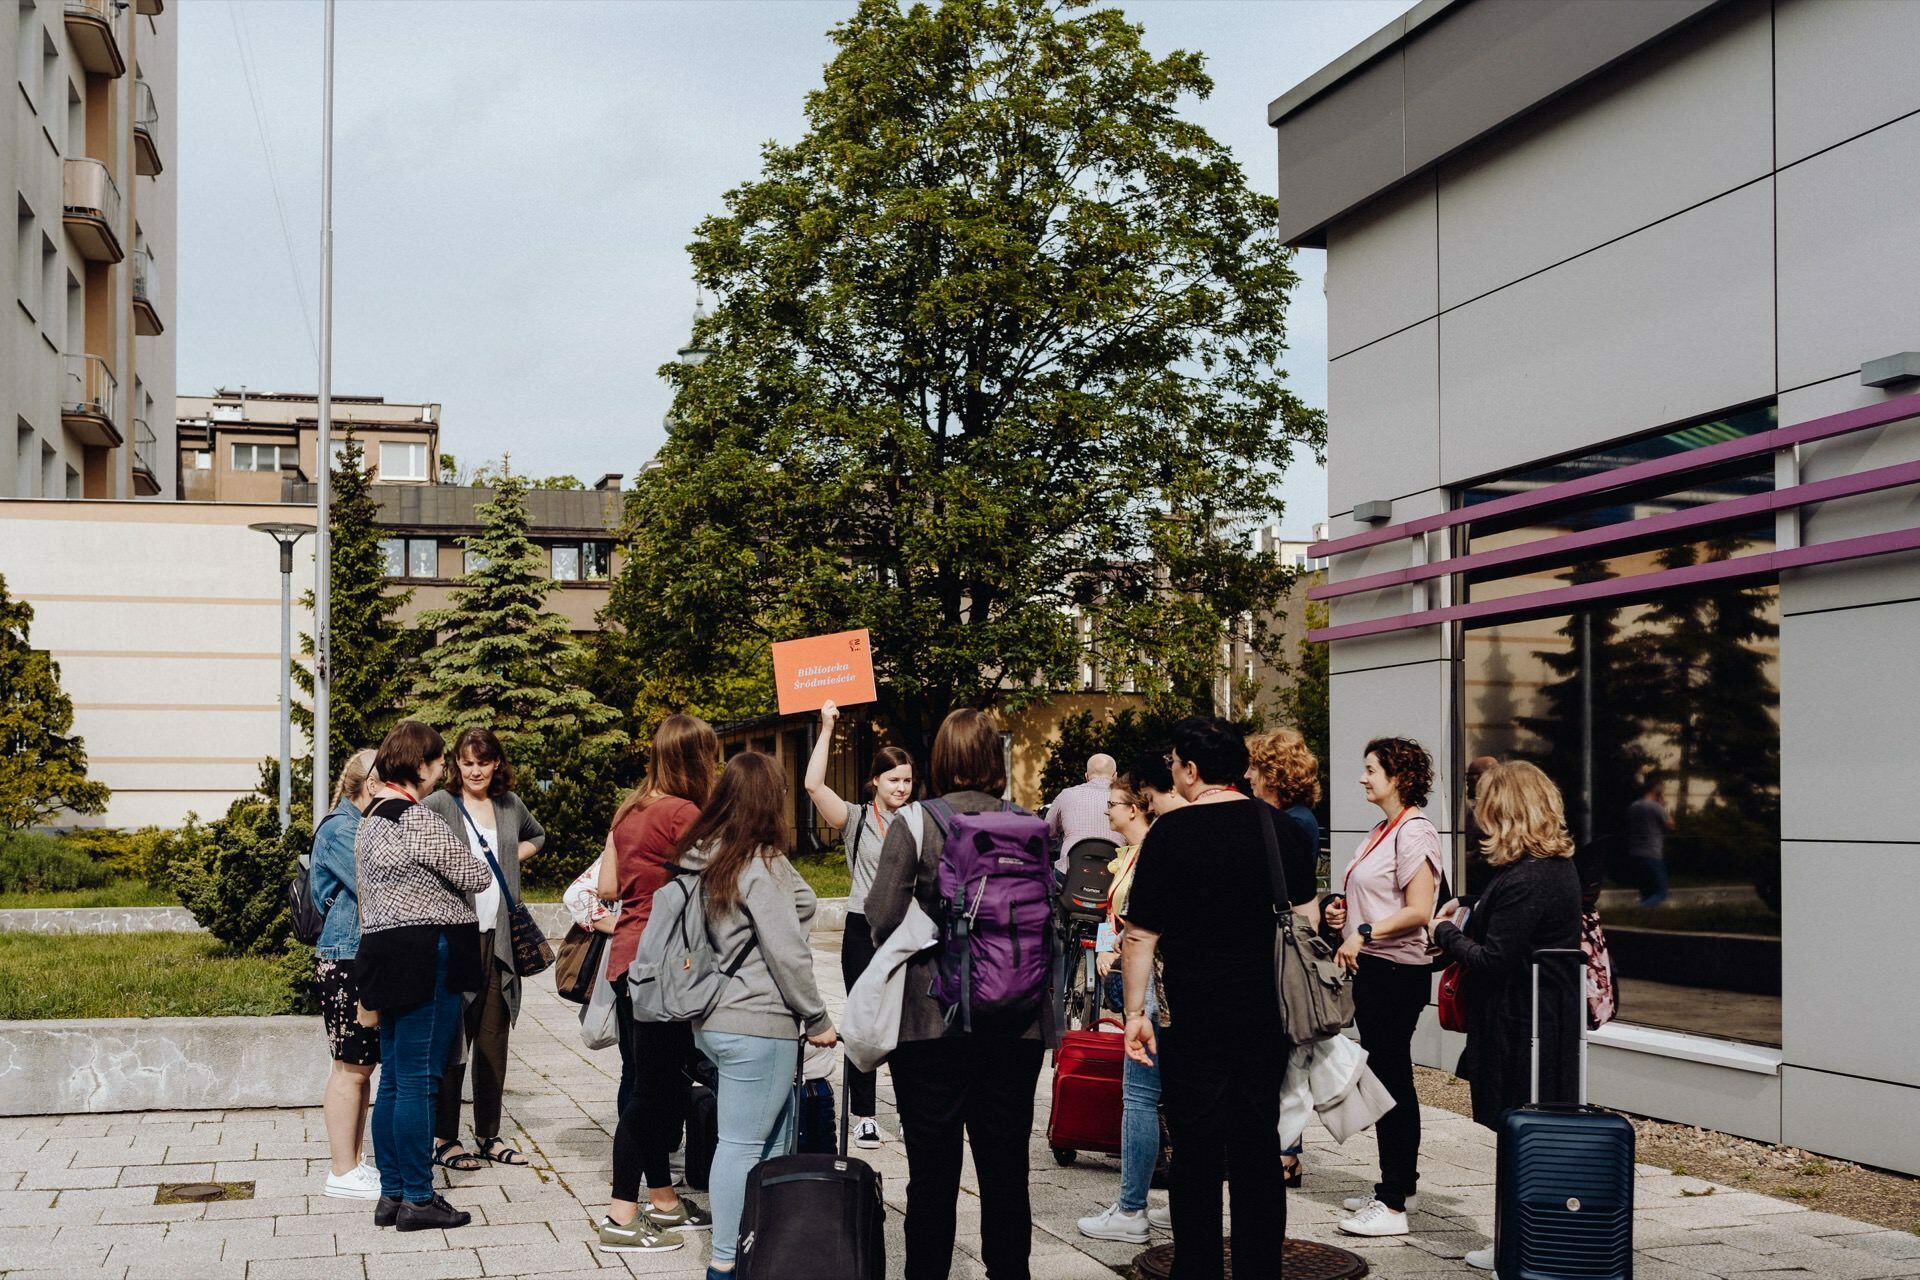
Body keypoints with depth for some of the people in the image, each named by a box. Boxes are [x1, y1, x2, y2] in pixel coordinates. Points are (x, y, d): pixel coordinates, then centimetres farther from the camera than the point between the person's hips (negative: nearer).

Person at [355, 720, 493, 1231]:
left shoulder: (370, 819, 14)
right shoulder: (421, 820, -15)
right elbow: (476, 878, -8)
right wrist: (464, 861, 13)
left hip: (383, 953, 10)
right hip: (426, 957, -9)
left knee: (394, 1080, 13)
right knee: (419, 1082, -4)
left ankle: (391, 1194, 18)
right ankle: (417, 1199, 1)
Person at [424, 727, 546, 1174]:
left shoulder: (510, 804, 13)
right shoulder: (439, 805, -6)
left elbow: (536, 836, 32)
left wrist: (510, 860, 15)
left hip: (500, 936, 6)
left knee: (494, 1040, 10)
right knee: (453, 1037, -3)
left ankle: (488, 1134, 19)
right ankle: (444, 1139, 4)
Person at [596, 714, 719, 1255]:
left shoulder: (629, 810, 12)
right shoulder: (684, 813, -14)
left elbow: (606, 888, 14)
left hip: (626, 958, 9)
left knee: (646, 1083, 15)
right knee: (651, 1089, -2)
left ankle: (664, 1202, 25)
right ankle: (622, 1216, 2)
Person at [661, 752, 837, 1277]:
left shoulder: (702, 857, 8)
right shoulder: (761, 867, -15)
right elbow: (786, 954, -15)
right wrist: (817, 1020, -6)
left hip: (714, 1018, 8)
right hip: (757, 1025, -8)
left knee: (773, 1140, 16)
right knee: (743, 1145, -3)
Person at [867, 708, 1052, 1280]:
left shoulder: (914, 825, -8)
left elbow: (882, 919, -11)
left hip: (931, 1018, -2)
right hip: (1015, 1022, 2)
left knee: (932, 1168, 6)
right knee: (1006, 1166, 11)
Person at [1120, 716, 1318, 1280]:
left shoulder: (1170, 833, -9)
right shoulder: (1281, 827, 3)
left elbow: (1141, 935, -9)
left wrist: (1135, 1012, -2)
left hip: (1195, 1013, -4)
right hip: (1267, 1013, 4)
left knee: (1196, 1151, 4)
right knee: (1259, 1148, 10)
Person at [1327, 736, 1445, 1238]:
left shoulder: (1414, 833, -14)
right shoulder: (1381, 831, 16)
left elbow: (1418, 911, -22)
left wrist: (1364, 933, -25)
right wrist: (1346, 913, 10)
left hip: (1398, 971, -10)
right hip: (1373, 969, 10)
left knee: (1391, 1080, -8)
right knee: (1387, 1078, 15)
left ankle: (1392, 1205, -5)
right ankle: (1399, 1185, 25)